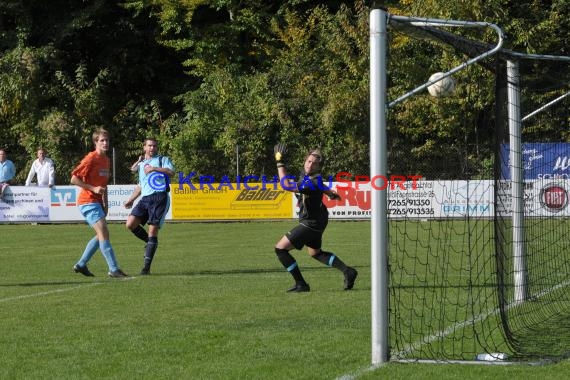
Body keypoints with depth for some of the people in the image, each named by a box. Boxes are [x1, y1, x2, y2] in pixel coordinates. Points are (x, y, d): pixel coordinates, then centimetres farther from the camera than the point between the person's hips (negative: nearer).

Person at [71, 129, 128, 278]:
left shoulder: (107, 160, 13)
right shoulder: (91, 159, -13)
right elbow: (74, 179, -15)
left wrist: (105, 202, 16)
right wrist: (93, 189, -20)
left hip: (97, 202, 9)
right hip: (88, 201, -9)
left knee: (101, 235, 13)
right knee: (104, 233, -16)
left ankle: (81, 265, 21)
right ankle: (114, 269, -19)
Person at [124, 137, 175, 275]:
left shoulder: (163, 160, 10)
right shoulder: (141, 164, 26)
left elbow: (171, 172, -11)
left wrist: (154, 168, -16)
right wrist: (130, 200, 29)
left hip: (160, 198, -5)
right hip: (145, 198, 6)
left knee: (152, 230, -10)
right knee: (130, 223, -14)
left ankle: (147, 267, -8)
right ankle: (150, 242, 12)